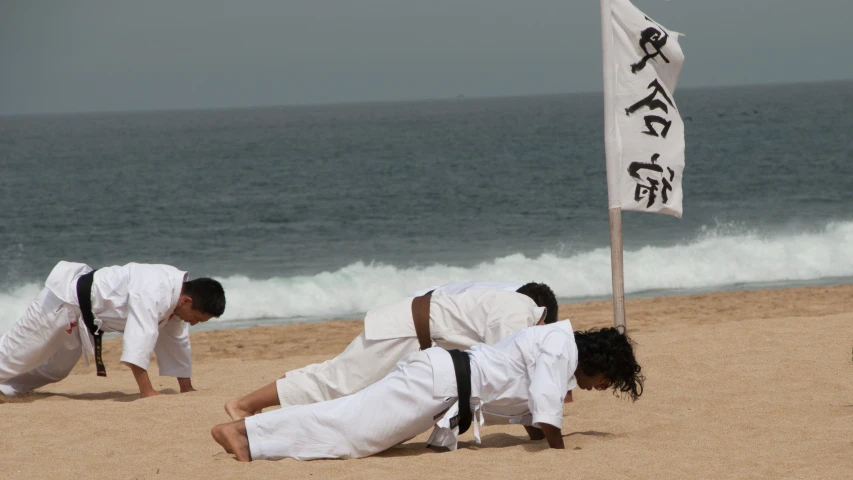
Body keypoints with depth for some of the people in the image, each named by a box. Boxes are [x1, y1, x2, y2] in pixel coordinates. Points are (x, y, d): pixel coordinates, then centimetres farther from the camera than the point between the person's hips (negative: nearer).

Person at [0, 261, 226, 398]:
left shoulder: (177, 290, -6)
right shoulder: (153, 294, -36)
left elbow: (177, 341, 6)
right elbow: (139, 339, -43)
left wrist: (186, 388, 10)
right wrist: (146, 391, -42)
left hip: (83, 317, 9)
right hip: (65, 301, -9)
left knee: (53, 370, 24)